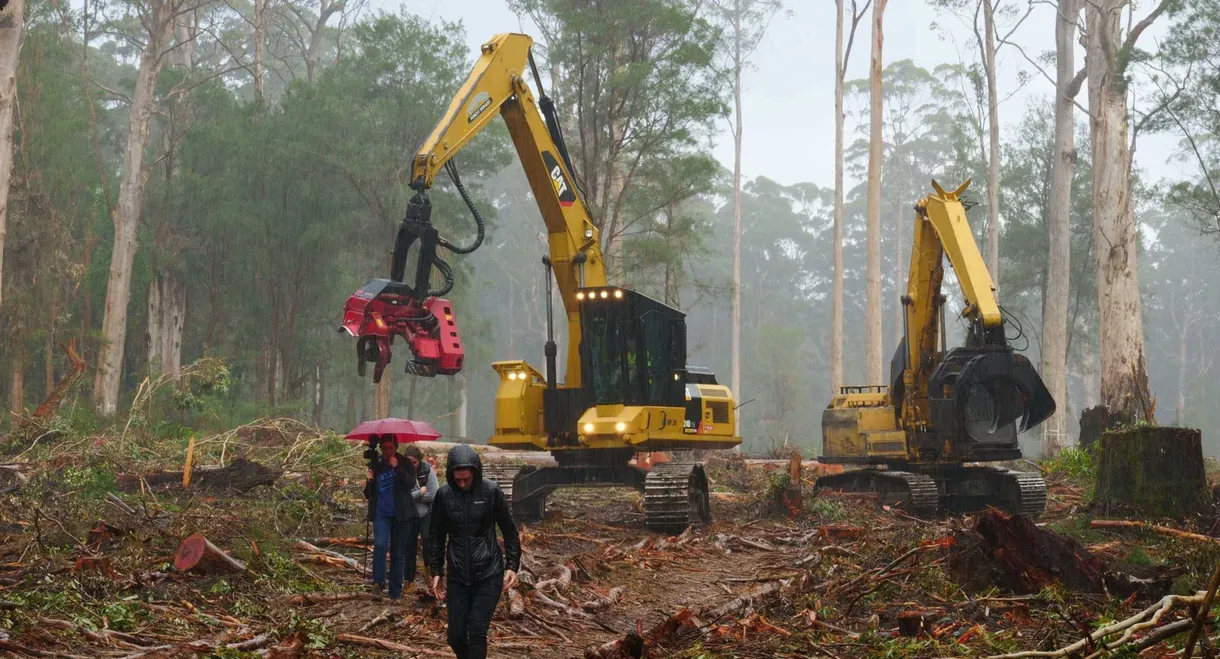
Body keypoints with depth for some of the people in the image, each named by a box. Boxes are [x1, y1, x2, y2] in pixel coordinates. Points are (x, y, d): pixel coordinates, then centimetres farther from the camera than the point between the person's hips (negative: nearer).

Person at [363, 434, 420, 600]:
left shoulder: (405, 464, 3)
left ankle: (395, 592, 11)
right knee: (380, 544, -24)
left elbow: (411, 484, -14)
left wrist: (397, 468, -23)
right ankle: (378, 582, -20)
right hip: (381, 513, 1)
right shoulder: (376, 466, 8)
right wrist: (370, 481, -8)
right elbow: (368, 495, 13)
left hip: (401, 515, -1)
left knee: (398, 553, 4)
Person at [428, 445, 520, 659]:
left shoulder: (491, 491, -8)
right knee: (456, 636, 5)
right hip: (457, 576, 2)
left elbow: (509, 531, 0)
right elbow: (437, 536, 7)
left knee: (477, 634, -8)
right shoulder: (443, 494, -4)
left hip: (489, 575, -2)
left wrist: (512, 566, -5)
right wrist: (436, 571, 4)